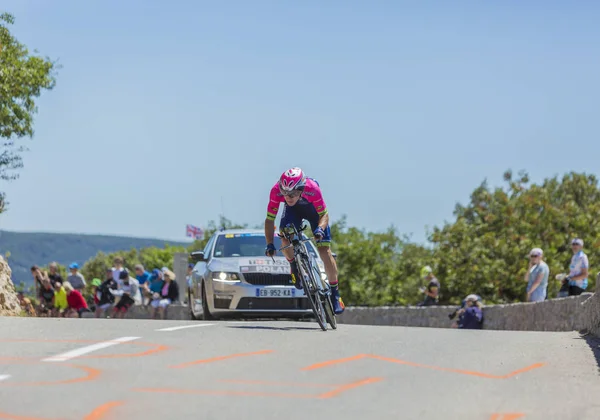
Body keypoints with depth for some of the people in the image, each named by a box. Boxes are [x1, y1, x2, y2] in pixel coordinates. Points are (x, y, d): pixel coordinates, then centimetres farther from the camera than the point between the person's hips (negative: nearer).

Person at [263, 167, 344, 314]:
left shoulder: (312, 189, -40)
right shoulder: (276, 191, -36)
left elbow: (324, 214, -27)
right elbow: (269, 219, -27)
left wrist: (320, 229, -47)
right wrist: (269, 244, -38)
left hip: (314, 208, -2)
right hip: (293, 210, 2)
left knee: (324, 250, -10)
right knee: (285, 237, -27)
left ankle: (335, 293, 4)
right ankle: (295, 267, 5)